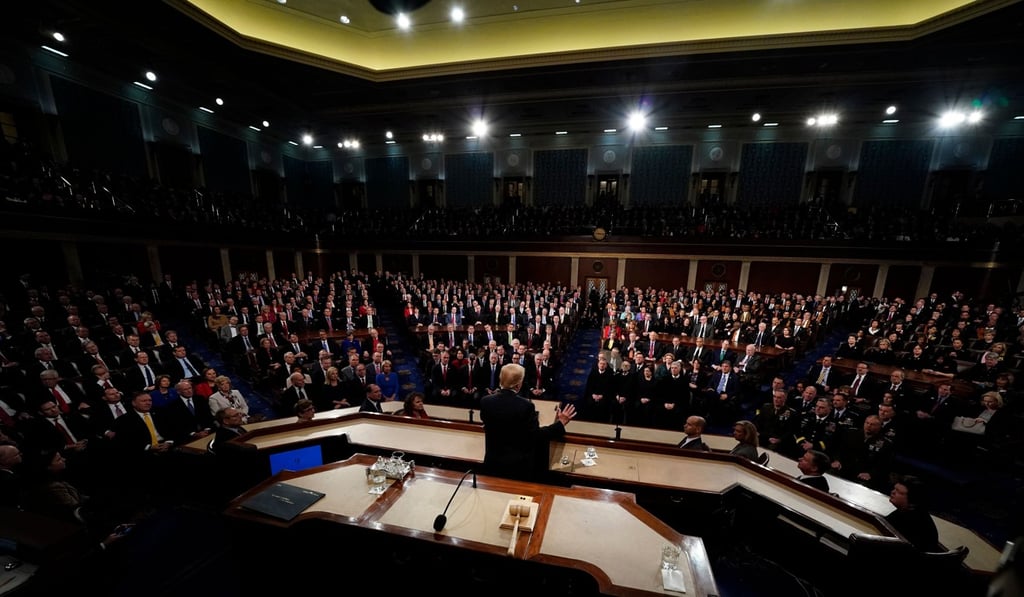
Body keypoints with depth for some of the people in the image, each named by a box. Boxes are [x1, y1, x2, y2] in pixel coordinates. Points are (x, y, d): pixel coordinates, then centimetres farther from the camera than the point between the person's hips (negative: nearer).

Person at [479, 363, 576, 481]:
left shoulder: (485, 401, -12)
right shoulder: (526, 405, -24)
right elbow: (537, 436, -18)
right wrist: (560, 423, -10)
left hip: (492, 462, 3)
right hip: (518, 465, -3)